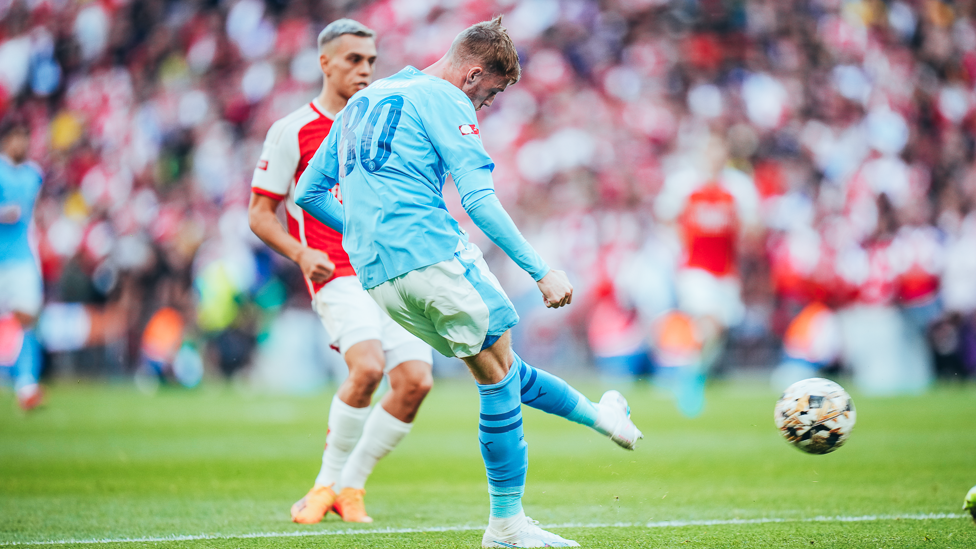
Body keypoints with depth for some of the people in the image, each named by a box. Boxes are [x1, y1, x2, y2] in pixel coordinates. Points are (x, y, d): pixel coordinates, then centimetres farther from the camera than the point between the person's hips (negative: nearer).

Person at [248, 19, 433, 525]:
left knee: (415, 379, -12)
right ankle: (329, 481, -9)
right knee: (367, 366, -28)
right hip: (338, 276, -5)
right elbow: (260, 213, 3)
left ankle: (351, 486, 5)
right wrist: (301, 253, -13)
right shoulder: (291, 131, 2)